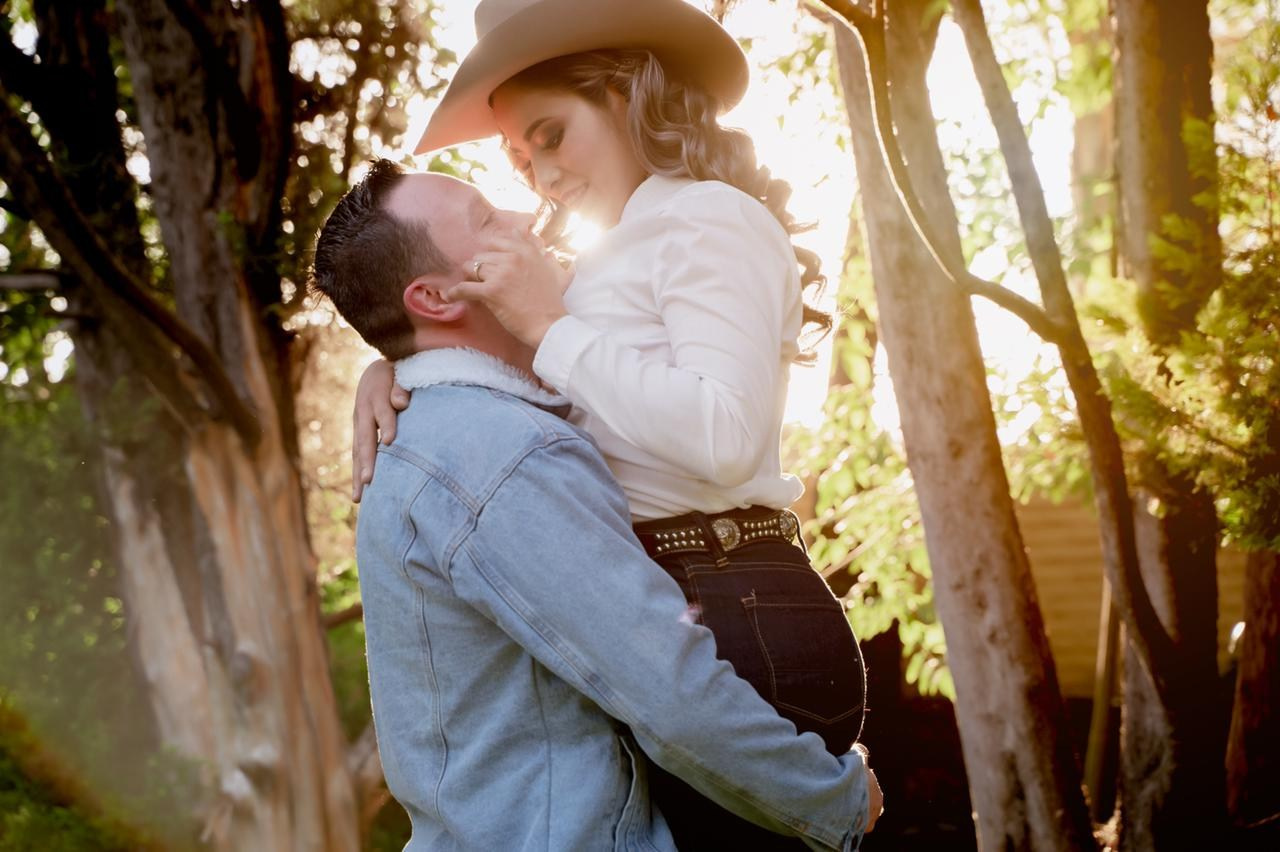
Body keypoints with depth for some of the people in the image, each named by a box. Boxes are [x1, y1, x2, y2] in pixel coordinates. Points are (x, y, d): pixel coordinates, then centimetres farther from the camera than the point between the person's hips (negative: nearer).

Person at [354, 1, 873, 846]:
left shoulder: (711, 217, -6)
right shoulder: (620, 261, 22)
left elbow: (725, 434, -21)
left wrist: (554, 328, -13)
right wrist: (390, 369, 2)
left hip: (736, 625, -9)